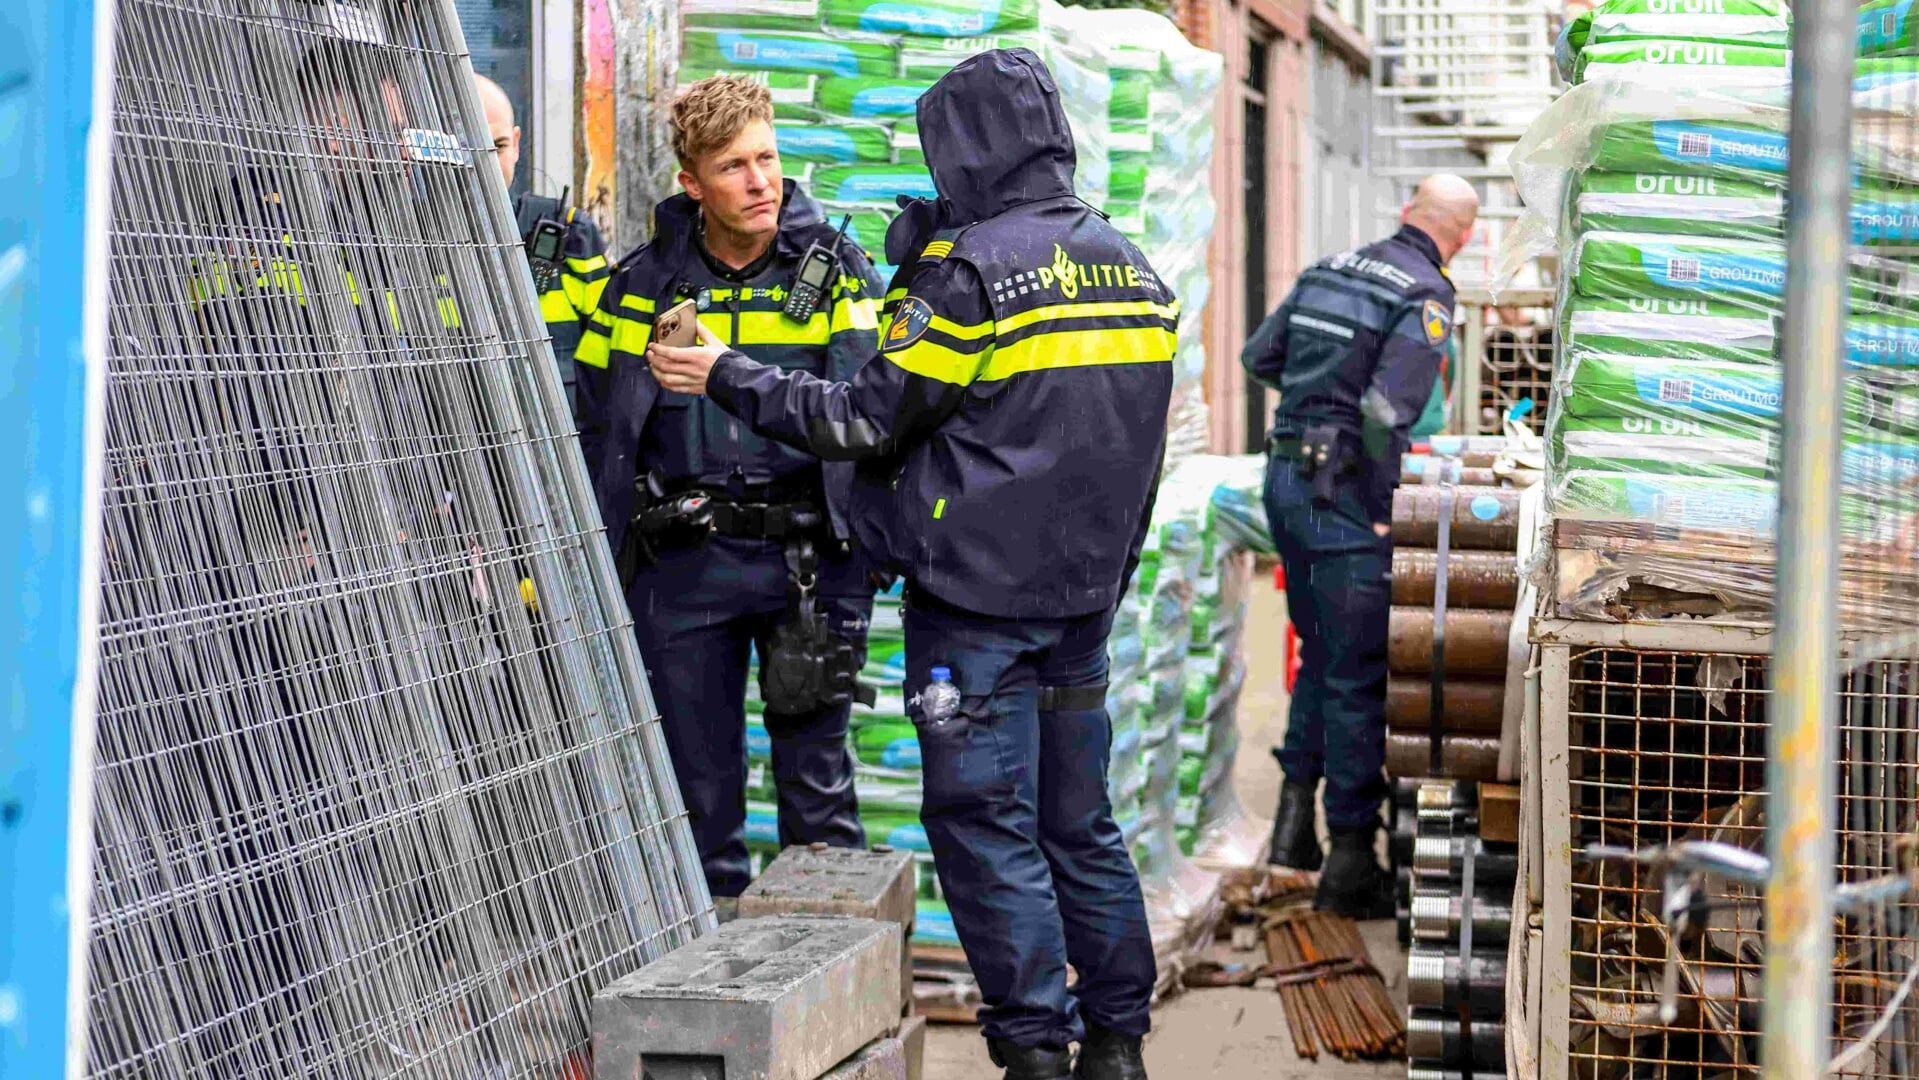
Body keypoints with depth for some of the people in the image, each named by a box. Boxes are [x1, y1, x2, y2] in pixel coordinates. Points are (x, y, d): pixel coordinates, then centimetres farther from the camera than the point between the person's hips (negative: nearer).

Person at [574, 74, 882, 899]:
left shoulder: (836, 272, 2)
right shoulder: (643, 284, 4)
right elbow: (599, 431, 8)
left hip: (808, 558, -1)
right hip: (682, 561, 1)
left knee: (817, 779, 3)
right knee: (698, 785, 6)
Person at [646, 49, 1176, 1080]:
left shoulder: (971, 270, -14)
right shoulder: (1131, 269, 10)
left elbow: (868, 420, -11)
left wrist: (726, 376, -2)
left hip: (978, 590, -7)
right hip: (1086, 589, 8)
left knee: (983, 822, -1)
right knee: (1078, 822, 14)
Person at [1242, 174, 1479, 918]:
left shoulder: (1330, 270, 11)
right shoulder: (1426, 297, -11)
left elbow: (1258, 357, 19)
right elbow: (1386, 412, -22)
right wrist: (1382, 514, -12)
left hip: (1284, 474, 7)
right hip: (1342, 491, -7)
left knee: (1322, 655, 22)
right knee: (1358, 676, -1)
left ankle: (1296, 809, 18)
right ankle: (1349, 859, 3)